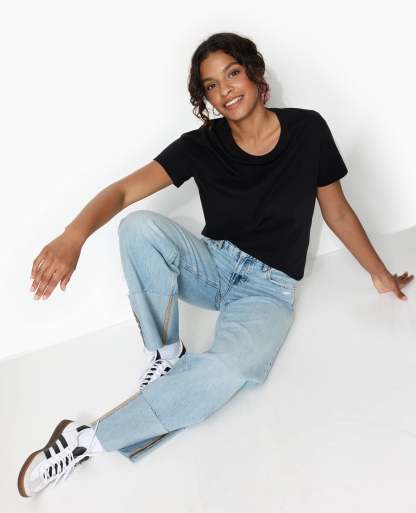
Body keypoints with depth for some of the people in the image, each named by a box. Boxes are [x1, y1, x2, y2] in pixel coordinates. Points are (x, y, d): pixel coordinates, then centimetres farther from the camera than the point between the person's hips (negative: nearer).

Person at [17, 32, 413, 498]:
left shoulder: (307, 130, -7)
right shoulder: (202, 145, -7)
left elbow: (338, 213, 5)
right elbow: (124, 191, -19)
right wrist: (75, 234, -39)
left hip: (269, 288, -2)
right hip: (214, 264, 2)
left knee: (224, 372, -35)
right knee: (140, 226, -28)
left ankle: (87, 440, -19)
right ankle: (167, 354, -10)